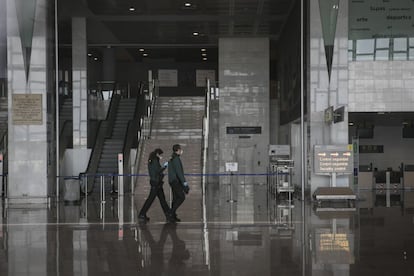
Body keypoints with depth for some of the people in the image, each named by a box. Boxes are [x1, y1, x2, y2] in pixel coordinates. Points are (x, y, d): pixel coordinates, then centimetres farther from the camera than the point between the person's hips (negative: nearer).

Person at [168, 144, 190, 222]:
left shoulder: (171, 159, 18)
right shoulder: (176, 158, -13)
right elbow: (178, 171, -19)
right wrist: (184, 182, -19)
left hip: (173, 181, 10)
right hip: (176, 181, -10)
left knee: (176, 198, 9)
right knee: (181, 197, -11)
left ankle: (173, 216, 7)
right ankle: (172, 212, -14)